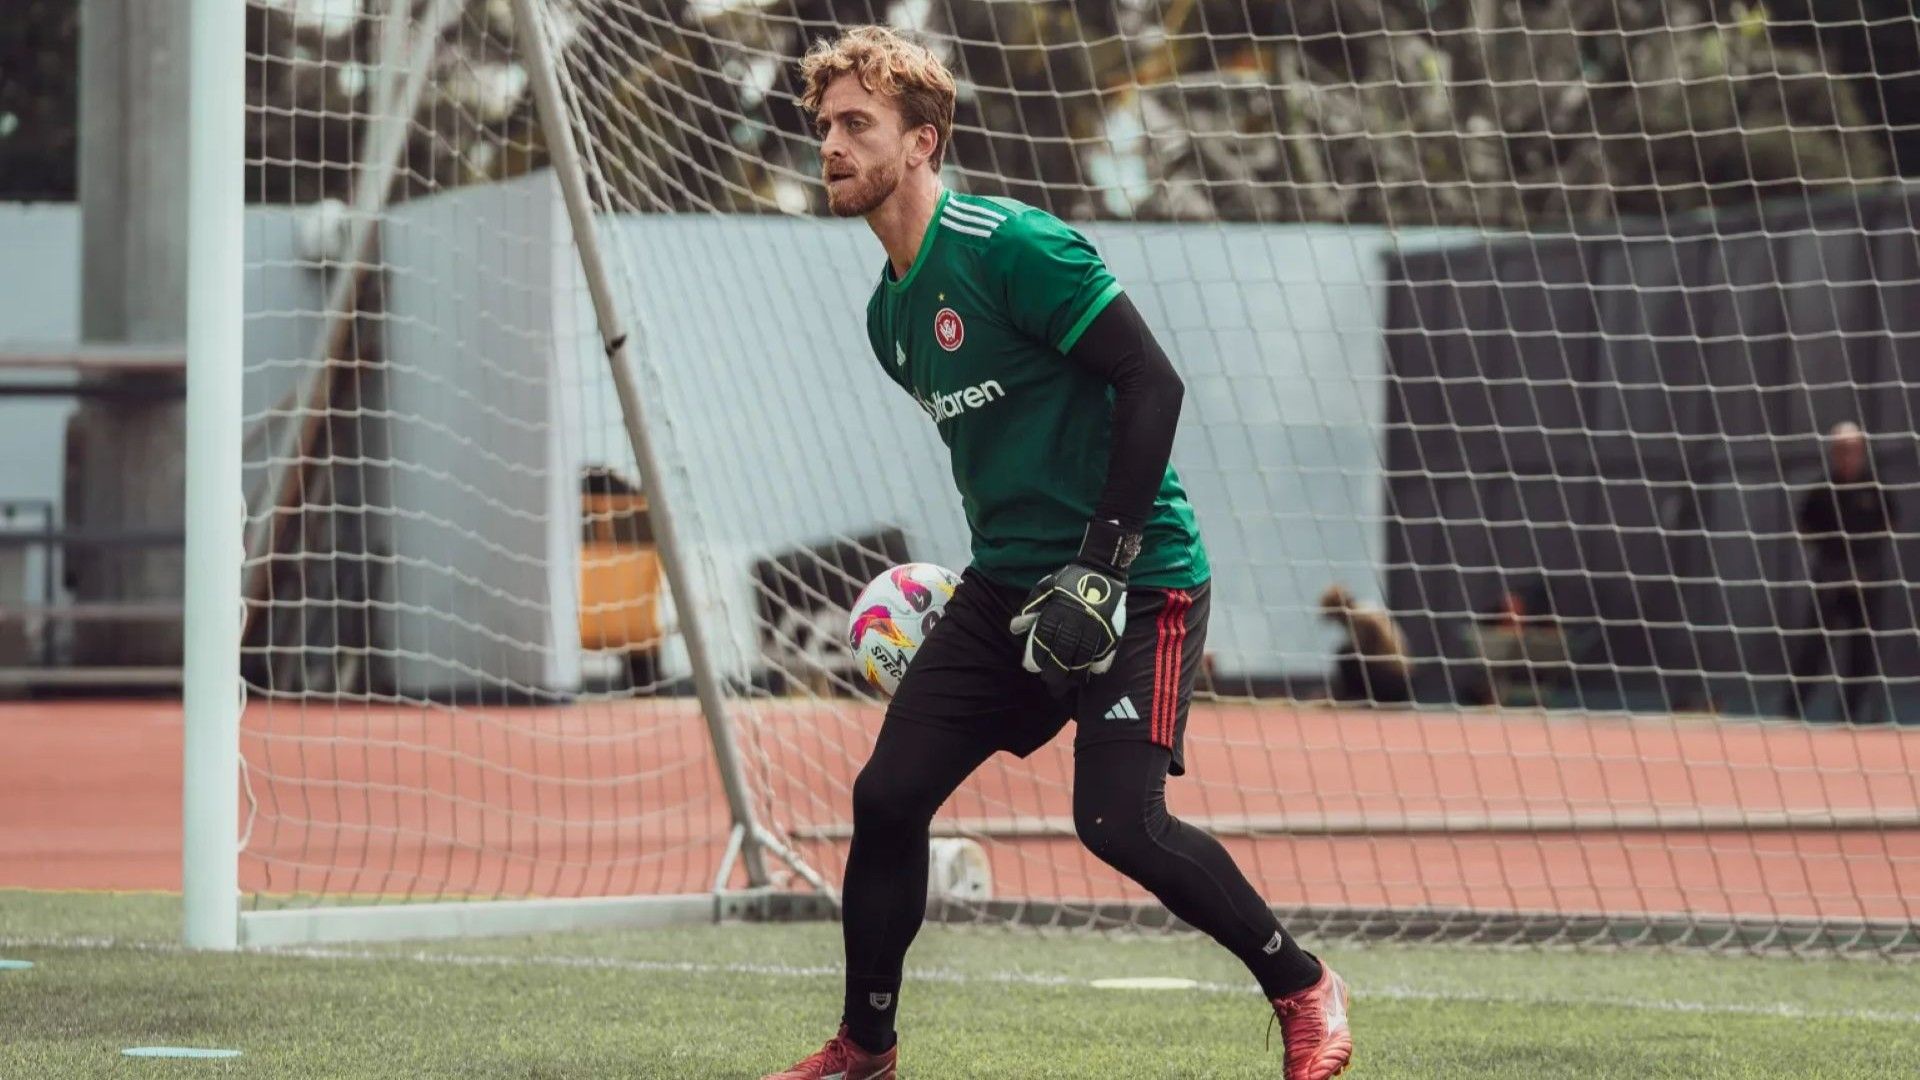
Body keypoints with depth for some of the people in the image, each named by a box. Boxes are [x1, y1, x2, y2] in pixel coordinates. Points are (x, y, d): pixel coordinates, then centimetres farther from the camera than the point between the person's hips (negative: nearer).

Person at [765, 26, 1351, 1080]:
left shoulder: (1011, 246, -15)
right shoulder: (891, 311, 11)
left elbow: (1151, 382, -18)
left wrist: (1102, 564, -21)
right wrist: (997, 576, 18)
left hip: (1137, 582, -8)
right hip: (1009, 587, 8)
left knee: (1120, 821, -18)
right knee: (886, 795, 0)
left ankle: (1302, 988, 2)